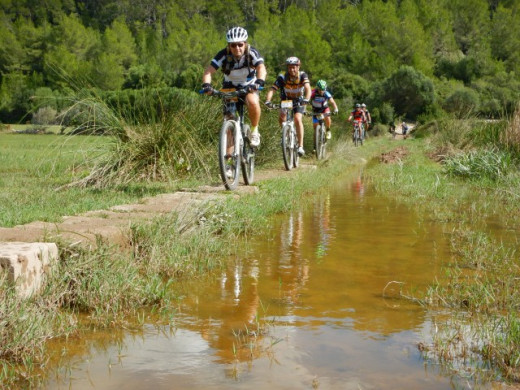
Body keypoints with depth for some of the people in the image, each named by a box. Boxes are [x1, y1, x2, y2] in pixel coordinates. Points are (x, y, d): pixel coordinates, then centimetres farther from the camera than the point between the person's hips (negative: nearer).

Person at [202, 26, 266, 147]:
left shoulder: (252, 53, -22)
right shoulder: (224, 55, -22)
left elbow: (262, 69, -37)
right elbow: (208, 71, -29)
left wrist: (259, 82, -58)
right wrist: (206, 85, -50)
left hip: (249, 87, -1)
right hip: (230, 87, 1)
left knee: (252, 102, -35)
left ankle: (254, 130, -11)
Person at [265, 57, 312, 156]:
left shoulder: (303, 75, -24)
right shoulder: (282, 77, -24)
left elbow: (308, 89, -38)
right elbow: (272, 90, -32)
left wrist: (306, 99, -58)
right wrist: (267, 101, -51)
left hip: (299, 101, -2)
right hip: (286, 100, 2)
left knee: (297, 119, -24)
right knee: (281, 117, -20)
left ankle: (300, 146, -22)